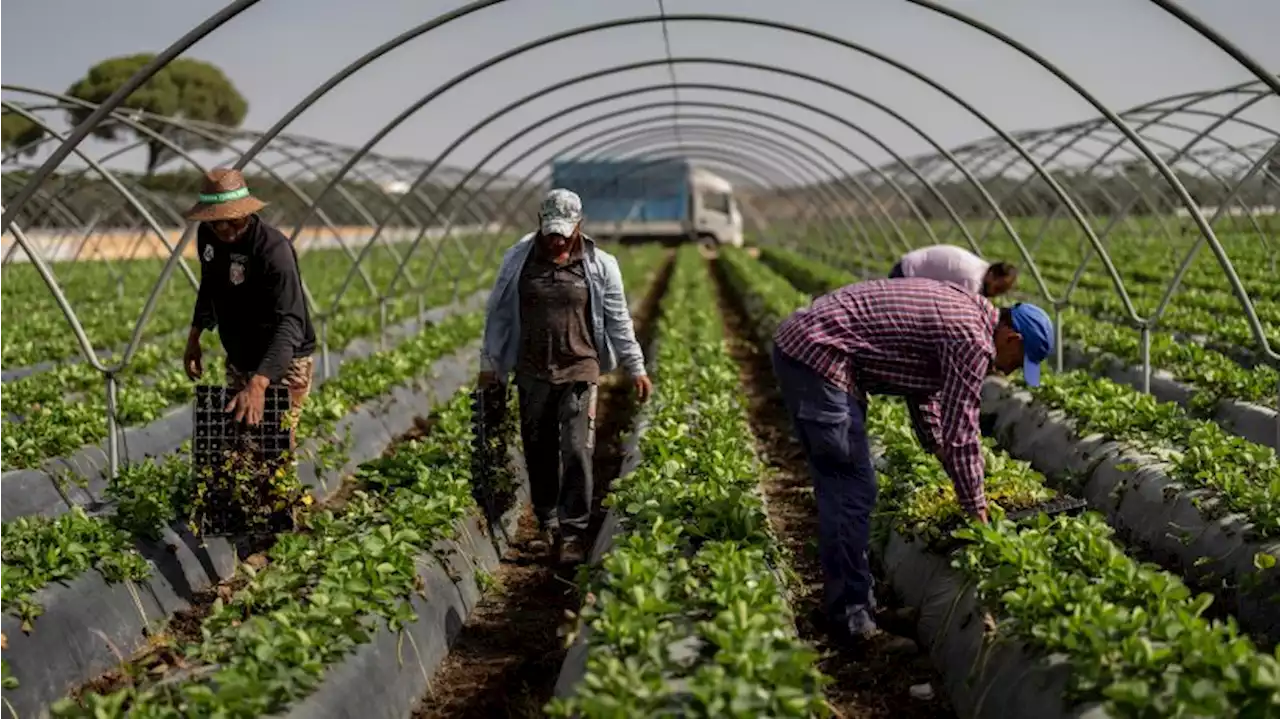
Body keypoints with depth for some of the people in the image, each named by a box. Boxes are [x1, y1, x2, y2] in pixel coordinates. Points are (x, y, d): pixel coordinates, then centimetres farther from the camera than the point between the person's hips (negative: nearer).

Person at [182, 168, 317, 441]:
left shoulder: (273, 249, -30)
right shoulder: (207, 235, -6)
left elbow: (290, 324, -40)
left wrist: (258, 384, -51)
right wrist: (194, 337, 12)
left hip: (282, 362, -7)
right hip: (238, 361, 7)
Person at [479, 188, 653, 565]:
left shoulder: (599, 265, 0)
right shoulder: (518, 259, 3)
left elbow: (618, 320, 5)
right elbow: (499, 314, 10)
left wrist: (636, 368, 4)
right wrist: (489, 363, 11)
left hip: (579, 371, -2)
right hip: (532, 372, 2)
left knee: (577, 451, -8)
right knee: (539, 451, 9)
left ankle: (573, 531, -1)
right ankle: (546, 521, 26)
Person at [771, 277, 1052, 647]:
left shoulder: (956, 308, 20)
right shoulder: (973, 340, -10)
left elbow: (924, 393, 28)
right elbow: (961, 433, -8)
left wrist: (961, 480, 29)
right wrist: (976, 509, 3)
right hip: (820, 357, -11)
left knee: (837, 485, 18)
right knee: (852, 489, -5)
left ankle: (843, 599, 26)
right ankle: (853, 618, 1)